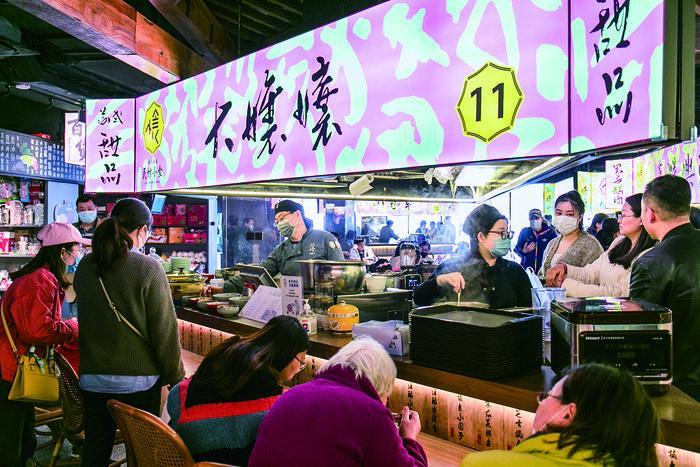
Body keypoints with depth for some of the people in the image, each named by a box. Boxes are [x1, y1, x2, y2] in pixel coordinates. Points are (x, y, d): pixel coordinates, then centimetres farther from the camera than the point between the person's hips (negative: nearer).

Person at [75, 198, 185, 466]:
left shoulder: (85, 267, 0)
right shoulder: (148, 268, -16)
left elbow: (87, 318, 14)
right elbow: (165, 330, -14)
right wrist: (175, 376, -4)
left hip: (93, 377, 5)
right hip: (138, 379, -4)